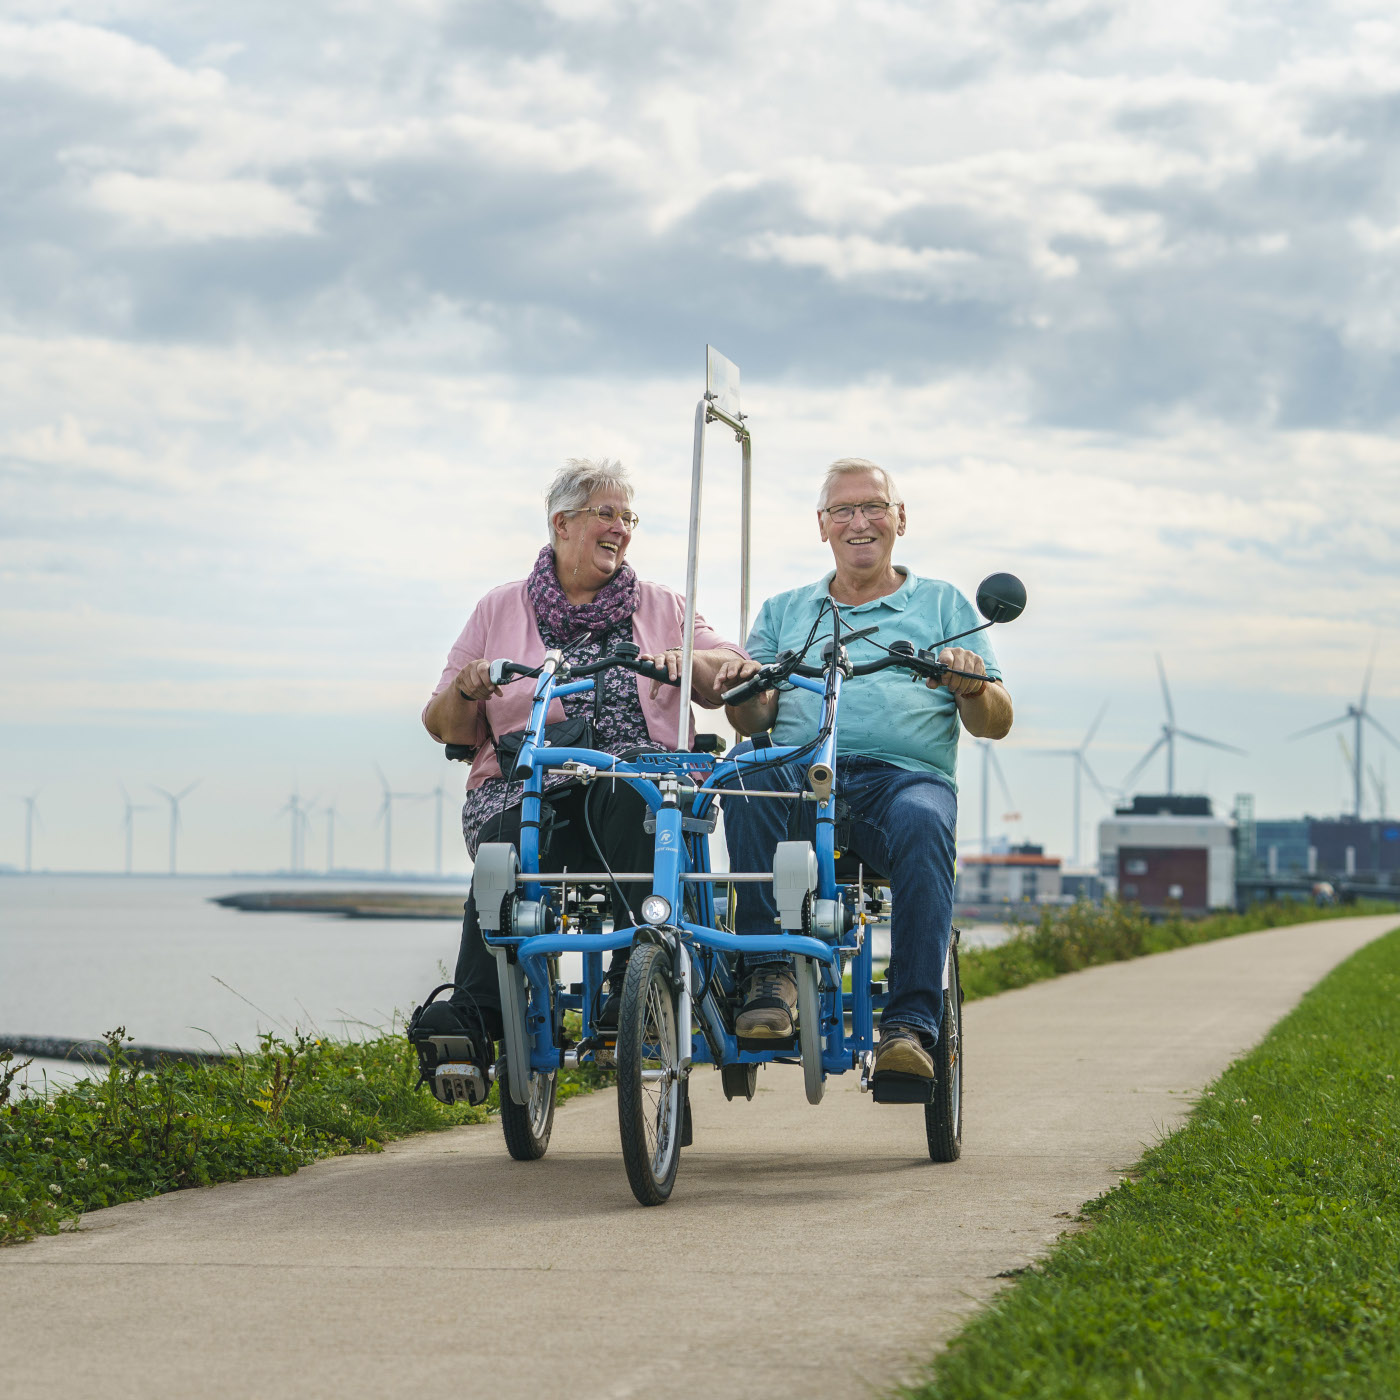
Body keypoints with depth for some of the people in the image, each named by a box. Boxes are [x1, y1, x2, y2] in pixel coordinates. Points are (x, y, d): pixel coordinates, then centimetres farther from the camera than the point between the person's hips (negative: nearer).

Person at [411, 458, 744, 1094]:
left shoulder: (662, 607, 21)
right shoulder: (501, 610, 19)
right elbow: (444, 727, 16)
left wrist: (687, 660, -11)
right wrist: (466, 688, -7)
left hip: (639, 782, 0)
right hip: (523, 785, 0)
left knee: (633, 796, -37)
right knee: (509, 849, -35)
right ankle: (473, 1014, -45)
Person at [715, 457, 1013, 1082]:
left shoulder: (943, 604, 21)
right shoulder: (784, 611, 27)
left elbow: (995, 725, 12)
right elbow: (754, 722, 14)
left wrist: (972, 687, -10)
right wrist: (742, 689, -9)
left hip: (906, 775, -1)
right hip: (799, 774, 1)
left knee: (922, 824, -38)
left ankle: (909, 1027, -40)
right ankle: (769, 975, -33)